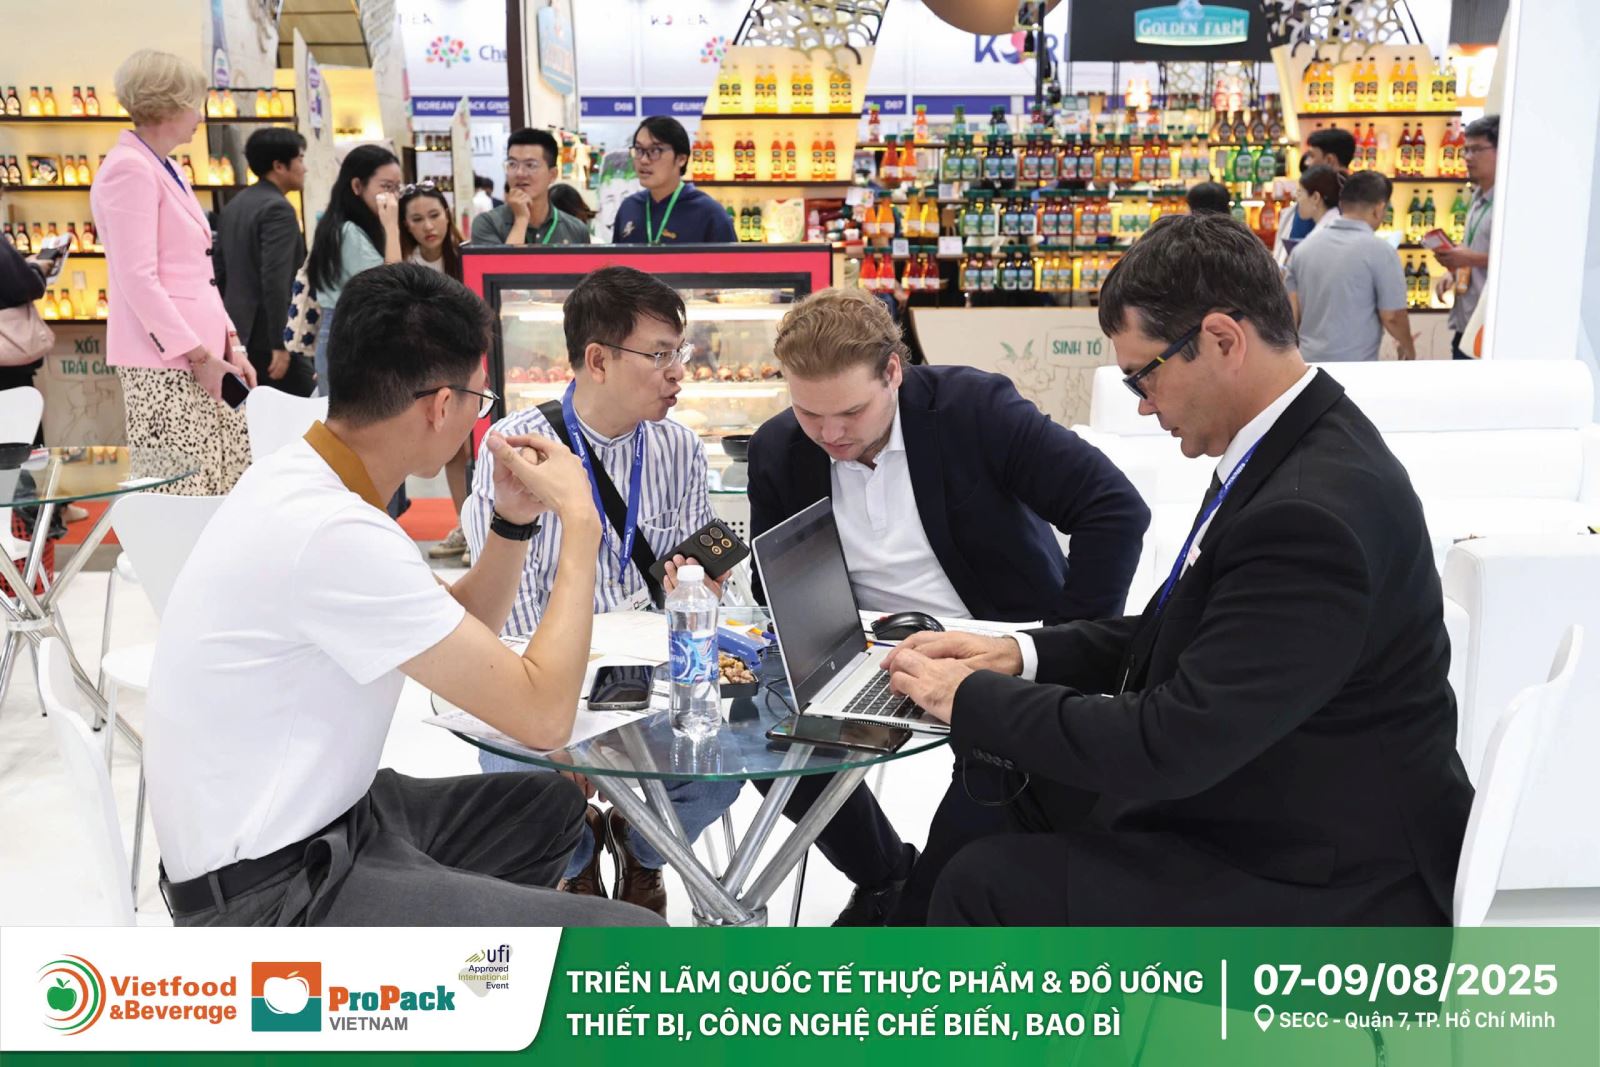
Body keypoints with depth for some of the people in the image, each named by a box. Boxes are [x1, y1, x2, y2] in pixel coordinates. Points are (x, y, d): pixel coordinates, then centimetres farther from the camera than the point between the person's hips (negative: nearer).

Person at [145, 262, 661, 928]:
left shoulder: (298, 479, 4)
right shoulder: (334, 534, -25)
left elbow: (461, 640, 16)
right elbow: (543, 715, -23)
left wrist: (514, 522, 1)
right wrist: (580, 523, -14)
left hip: (316, 821, 10)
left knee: (554, 805, 26)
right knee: (633, 943, -18)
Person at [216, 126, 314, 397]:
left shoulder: (234, 205, 14)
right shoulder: (279, 209, -13)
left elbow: (219, 271, 16)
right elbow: (275, 280, -22)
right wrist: (279, 345, -22)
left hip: (238, 332, 9)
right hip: (265, 337, -9)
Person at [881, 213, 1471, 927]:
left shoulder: (1313, 514, -30)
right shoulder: (1296, 447, 2)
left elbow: (1172, 745, -29)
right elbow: (1188, 633, 11)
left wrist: (971, 698, -17)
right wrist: (1024, 653, -1)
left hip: (1329, 892, -9)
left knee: (985, 887, -12)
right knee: (1005, 788, 10)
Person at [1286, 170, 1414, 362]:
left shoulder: (1303, 248, 5)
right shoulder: (1379, 250, -10)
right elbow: (1392, 317, -6)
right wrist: (1409, 349, 12)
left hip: (1308, 362, 6)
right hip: (1353, 367, -5)